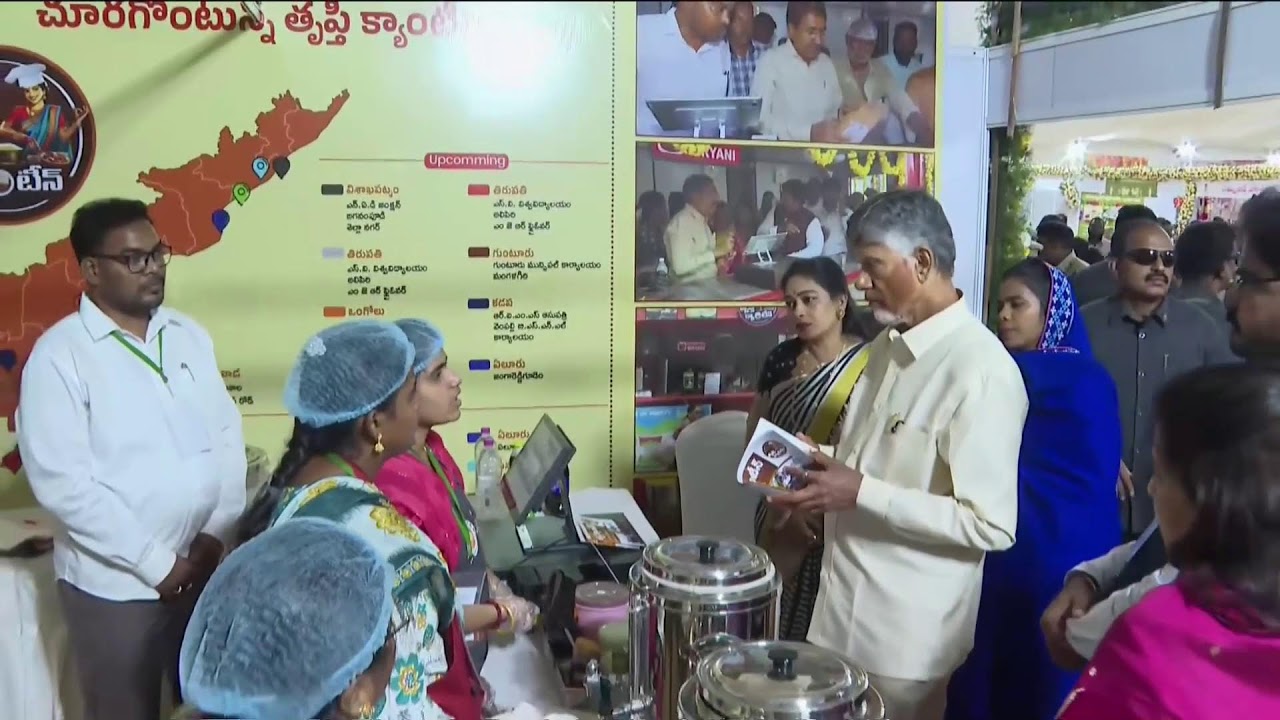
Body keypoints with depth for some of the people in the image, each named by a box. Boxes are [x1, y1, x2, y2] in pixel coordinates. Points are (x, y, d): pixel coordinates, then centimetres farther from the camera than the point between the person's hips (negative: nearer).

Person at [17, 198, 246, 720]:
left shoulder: (189, 334, 5)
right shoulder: (59, 354, -11)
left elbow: (228, 434, 6)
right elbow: (62, 483, -16)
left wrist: (218, 532, -5)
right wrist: (157, 563, -14)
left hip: (205, 567, 5)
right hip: (115, 584, -4)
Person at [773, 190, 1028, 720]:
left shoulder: (981, 370, -21)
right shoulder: (889, 346, 6)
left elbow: (990, 526, -24)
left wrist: (860, 493, -25)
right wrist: (821, 463, 0)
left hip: (908, 632, -8)